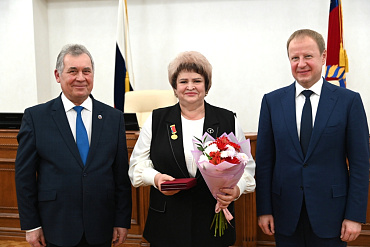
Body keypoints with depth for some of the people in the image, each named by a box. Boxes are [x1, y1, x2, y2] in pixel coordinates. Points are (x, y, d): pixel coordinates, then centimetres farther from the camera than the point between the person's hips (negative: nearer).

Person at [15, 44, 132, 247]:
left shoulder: (114, 117, 2)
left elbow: (122, 174, 2)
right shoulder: (35, 117, -3)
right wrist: (31, 225, -3)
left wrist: (122, 221, 1)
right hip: (57, 229, -1)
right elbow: (24, 174, -2)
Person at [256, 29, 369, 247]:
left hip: (330, 212, -1)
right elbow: (264, 160, 3)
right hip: (286, 213, 2)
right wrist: (264, 209, 0)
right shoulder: (272, 101, 3)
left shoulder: (349, 100, -2)